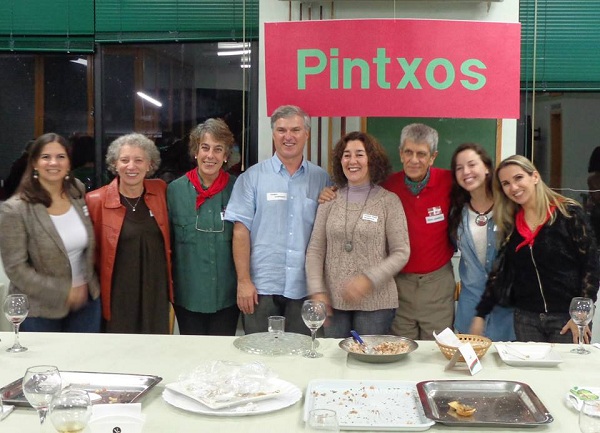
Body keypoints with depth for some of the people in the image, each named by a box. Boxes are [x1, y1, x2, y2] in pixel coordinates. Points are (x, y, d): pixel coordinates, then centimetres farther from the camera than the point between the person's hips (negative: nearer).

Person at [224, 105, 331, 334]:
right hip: (261, 287, -1)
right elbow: (241, 231, -2)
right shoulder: (253, 177, 1)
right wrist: (243, 281, -6)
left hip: (305, 289, 2)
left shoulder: (321, 178, 6)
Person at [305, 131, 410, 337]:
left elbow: (401, 253, -4)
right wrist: (317, 291, -5)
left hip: (375, 302, -2)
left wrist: (369, 279, -15)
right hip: (334, 301, 2)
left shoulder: (389, 201, -2)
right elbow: (315, 250, 5)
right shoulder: (329, 200, 5)